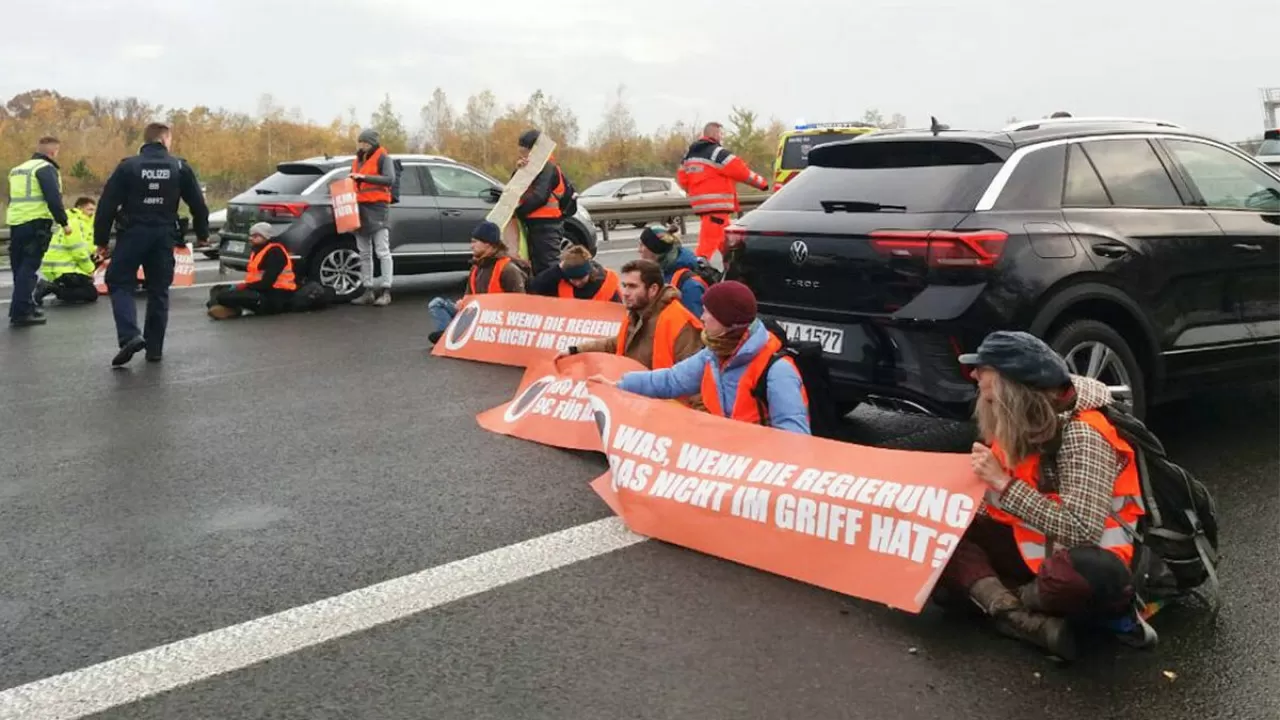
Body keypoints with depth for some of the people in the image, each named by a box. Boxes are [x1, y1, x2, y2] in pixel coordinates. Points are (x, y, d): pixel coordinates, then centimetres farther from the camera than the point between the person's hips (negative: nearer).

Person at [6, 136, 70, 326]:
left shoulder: (18, 170, 22)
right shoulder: (46, 168, -6)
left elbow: (13, 198, 24)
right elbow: (54, 198, -16)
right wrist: (63, 222, -9)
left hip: (15, 223, 8)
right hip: (36, 224, -8)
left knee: (19, 267, 15)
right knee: (29, 268, -7)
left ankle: (25, 307, 22)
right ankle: (20, 312, -10)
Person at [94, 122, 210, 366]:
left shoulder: (127, 166, -3)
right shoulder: (180, 167, 1)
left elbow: (107, 205, -5)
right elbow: (198, 204, 4)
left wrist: (101, 240, 3)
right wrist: (202, 233, 19)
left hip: (133, 234, -2)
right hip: (164, 236, 2)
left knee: (119, 283, 7)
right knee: (158, 290, 11)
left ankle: (130, 335, -14)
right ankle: (154, 347, 12)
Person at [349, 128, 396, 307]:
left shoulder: (382, 158, -2)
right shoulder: (357, 160, 20)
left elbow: (390, 179, -17)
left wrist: (365, 177, -24)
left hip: (377, 207, -7)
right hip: (360, 207, 8)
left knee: (382, 251, -9)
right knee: (364, 253, 7)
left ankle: (386, 292, -9)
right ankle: (368, 291, 11)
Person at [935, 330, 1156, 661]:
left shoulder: (1081, 434, -21)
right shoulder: (1014, 423, 2)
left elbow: (1081, 532, -29)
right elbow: (998, 507, 9)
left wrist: (1005, 483, -27)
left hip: (1084, 561, -8)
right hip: (1034, 548, 8)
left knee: (1089, 576, -42)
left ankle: (1004, 598, -13)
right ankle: (1026, 618, -27)